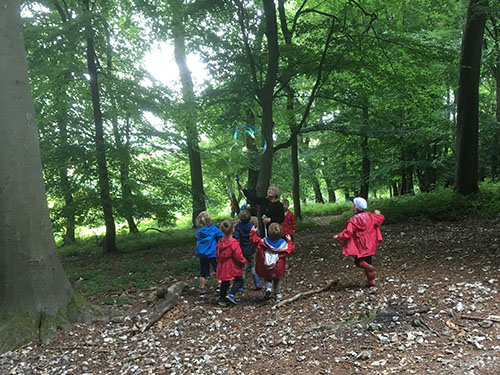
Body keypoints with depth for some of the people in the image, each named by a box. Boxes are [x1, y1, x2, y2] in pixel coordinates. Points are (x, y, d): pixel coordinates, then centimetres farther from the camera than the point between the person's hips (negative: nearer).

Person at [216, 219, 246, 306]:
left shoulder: (220, 242, 1)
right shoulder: (234, 243, -21)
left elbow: (218, 254, 11)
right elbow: (238, 256, -18)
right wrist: (243, 262, 1)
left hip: (222, 267, 7)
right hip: (233, 268, -6)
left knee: (224, 282, 18)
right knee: (239, 280, 10)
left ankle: (222, 299, 21)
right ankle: (231, 294, -5)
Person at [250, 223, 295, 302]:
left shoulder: (263, 242, -16)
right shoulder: (284, 244, -15)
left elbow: (254, 240, -5)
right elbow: (291, 248, 2)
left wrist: (253, 232, 12)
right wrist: (289, 241, 17)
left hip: (265, 270, -1)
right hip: (278, 271, 1)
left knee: (267, 278, 23)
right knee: (277, 281, 26)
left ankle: (268, 288, -3)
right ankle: (277, 294, 32)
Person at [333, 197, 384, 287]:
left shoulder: (354, 220, -18)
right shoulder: (370, 216, -1)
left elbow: (348, 232, -22)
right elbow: (380, 219, 13)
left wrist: (339, 236, -5)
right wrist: (378, 214, 35)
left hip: (360, 246, -6)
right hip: (370, 245, 6)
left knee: (358, 261, 8)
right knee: (368, 261, 17)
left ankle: (369, 268, -21)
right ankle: (371, 281, 15)